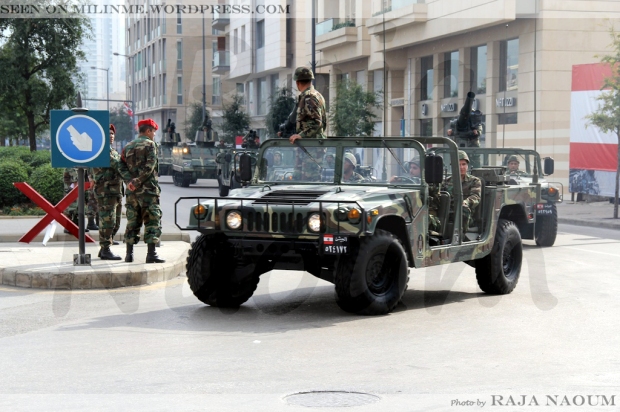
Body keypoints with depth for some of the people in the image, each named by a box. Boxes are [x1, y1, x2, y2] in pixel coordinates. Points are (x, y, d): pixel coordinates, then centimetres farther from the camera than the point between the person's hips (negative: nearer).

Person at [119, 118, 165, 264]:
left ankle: (129, 254, 12)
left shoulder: (128, 147, 15)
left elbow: (121, 167, 5)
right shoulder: (150, 144, -4)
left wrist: (130, 181, -8)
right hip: (148, 189, -6)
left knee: (132, 221, 12)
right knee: (152, 221, -5)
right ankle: (151, 254, -11)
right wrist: (137, 182, -15)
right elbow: (149, 167, -17)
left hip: (131, 191, 6)